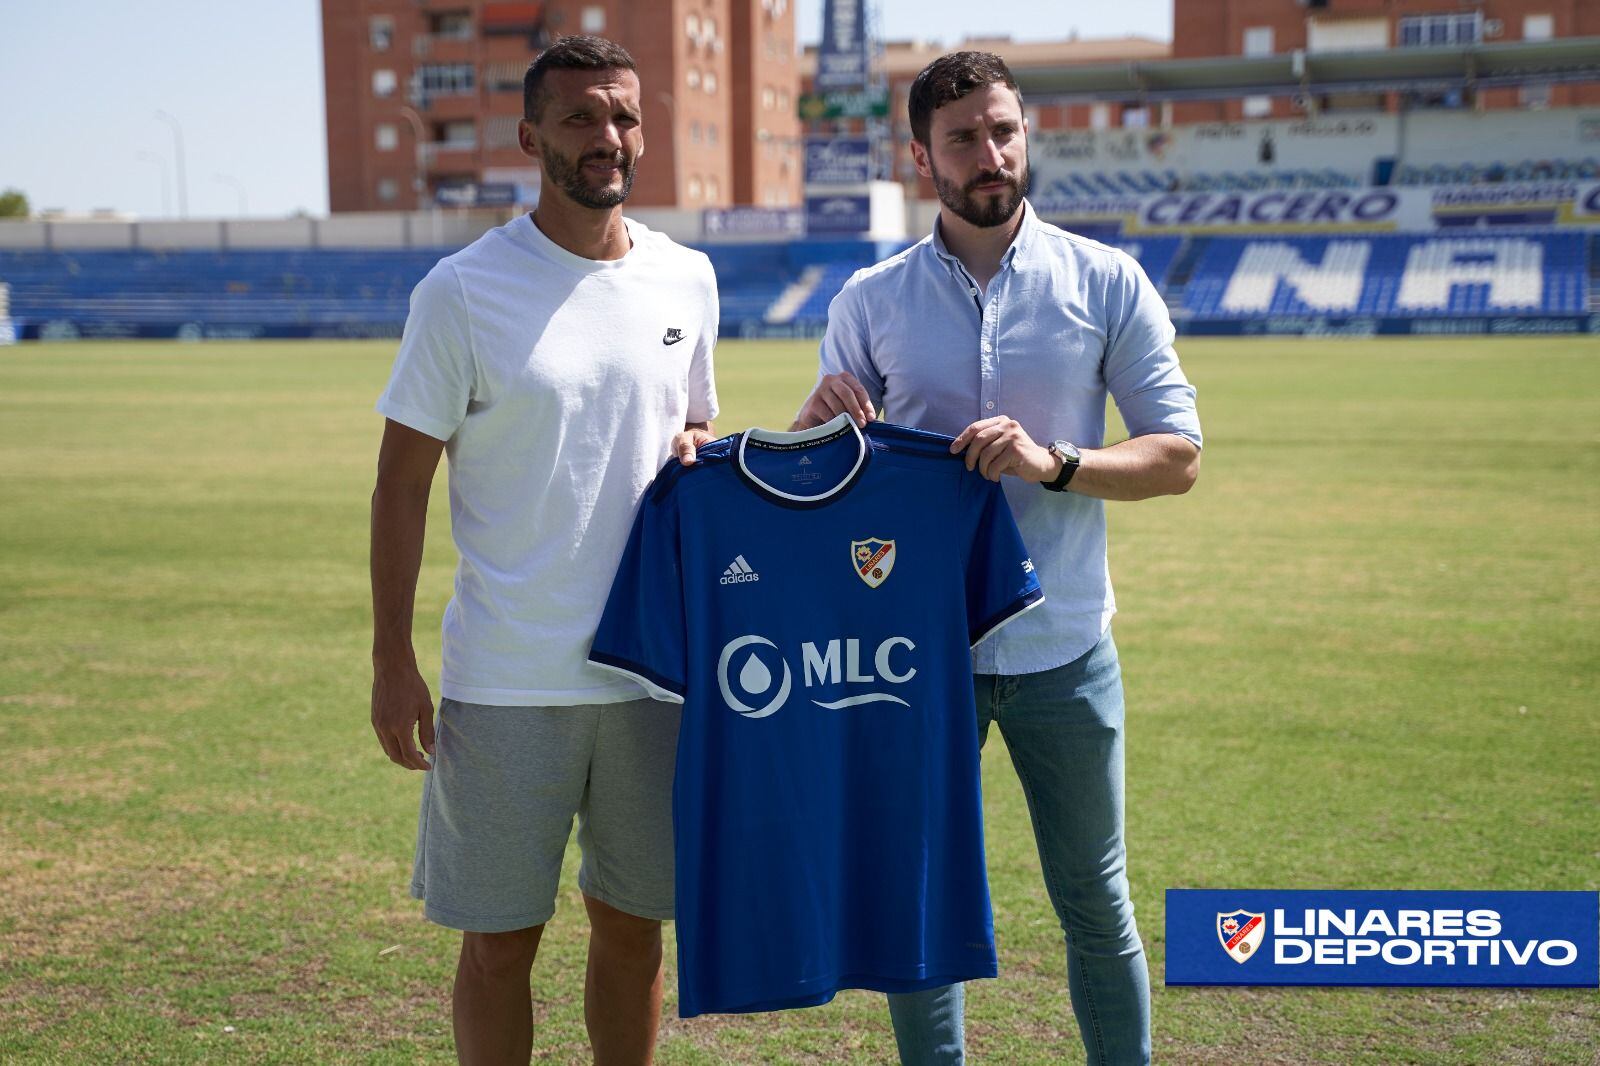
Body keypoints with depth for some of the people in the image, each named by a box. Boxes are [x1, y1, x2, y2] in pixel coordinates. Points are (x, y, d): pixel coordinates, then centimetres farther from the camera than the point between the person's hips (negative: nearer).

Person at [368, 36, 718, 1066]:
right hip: (507, 680, -4)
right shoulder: (464, 289, -6)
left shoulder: (687, 278, 7)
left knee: (635, 927, 14)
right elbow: (402, 483, -4)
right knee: (500, 939, 7)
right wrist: (393, 662, -8)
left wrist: (700, 449, -3)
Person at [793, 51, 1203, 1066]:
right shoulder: (870, 300, 4)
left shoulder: (1106, 283, 0)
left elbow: (1179, 455, -2)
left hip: (1062, 649, -1)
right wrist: (821, 422, -15)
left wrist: (1055, 463, -19)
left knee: (1097, 905, 10)